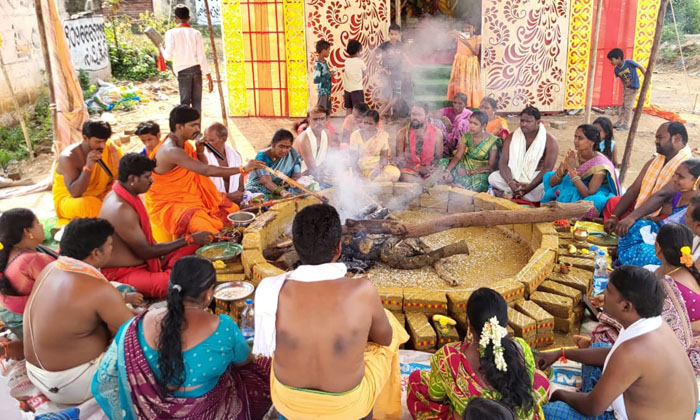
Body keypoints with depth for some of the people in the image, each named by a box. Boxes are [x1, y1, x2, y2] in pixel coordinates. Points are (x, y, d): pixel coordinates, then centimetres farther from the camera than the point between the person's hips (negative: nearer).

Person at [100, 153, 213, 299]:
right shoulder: (120, 209, -24)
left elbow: (144, 241, 13)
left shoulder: (122, 196, 7)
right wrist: (189, 240, -16)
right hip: (122, 275, -11)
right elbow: (145, 252, -21)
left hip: (143, 262, 11)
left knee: (194, 247, 3)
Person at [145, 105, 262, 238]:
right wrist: (243, 169, -32)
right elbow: (206, 170, -34)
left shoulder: (183, 143, 3)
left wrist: (200, 152, -8)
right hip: (168, 206, -10)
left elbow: (200, 169, 13)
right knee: (204, 227, -34)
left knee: (231, 210, 7)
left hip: (189, 198, 10)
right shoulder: (171, 151, -27)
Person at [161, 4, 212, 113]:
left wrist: (162, 48, 12)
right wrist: (209, 77, 0)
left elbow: (169, 56, -11)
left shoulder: (171, 33, -2)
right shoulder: (196, 33, 4)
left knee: (185, 103, 0)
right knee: (197, 103, 6)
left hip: (183, 71, -2)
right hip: (197, 70, 2)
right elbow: (202, 57, -2)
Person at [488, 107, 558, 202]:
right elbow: (503, 163, -9)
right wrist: (511, 183, -29)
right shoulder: (511, 137, -1)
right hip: (515, 176, 3)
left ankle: (509, 192, -19)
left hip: (537, 177, -2)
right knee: (493, 177, -23)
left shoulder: (550, 141, -9)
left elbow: (547, 168, -17)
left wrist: (528, 188, -32)